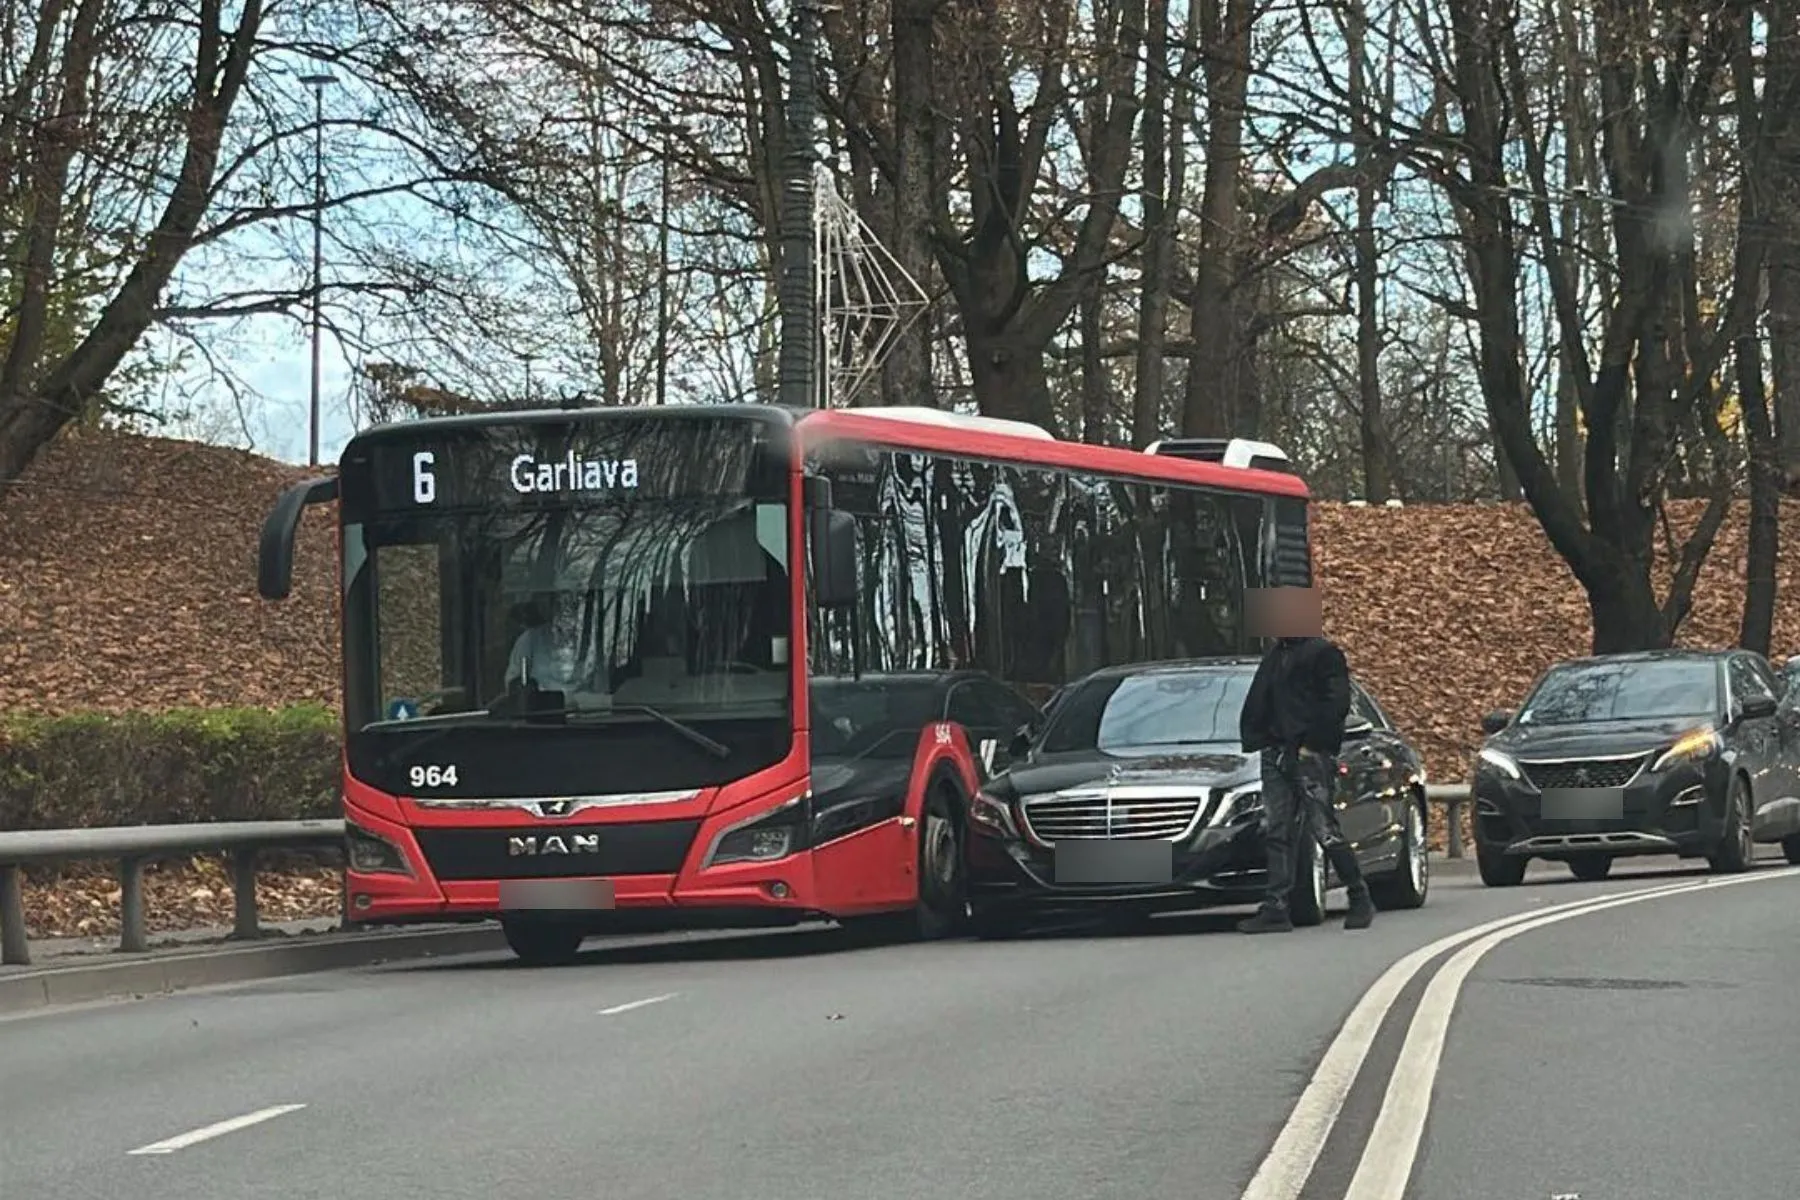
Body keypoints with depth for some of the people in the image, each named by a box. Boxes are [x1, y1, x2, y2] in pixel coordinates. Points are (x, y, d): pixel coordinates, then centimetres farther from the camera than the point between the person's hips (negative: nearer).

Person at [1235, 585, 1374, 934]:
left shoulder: (1324, 653, -3)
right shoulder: (1274, 655, 20)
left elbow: (1336, 705, -11)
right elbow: (1256, 705, 22)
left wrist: (1311, 743, -16)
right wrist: (1254, 739, 8)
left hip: (1311, 757, -8)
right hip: (1276, 755, 8)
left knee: (1324, 830, -8)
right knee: (1276, 833, 1)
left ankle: (1360, 900, 3)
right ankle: (1276, 908, 0)